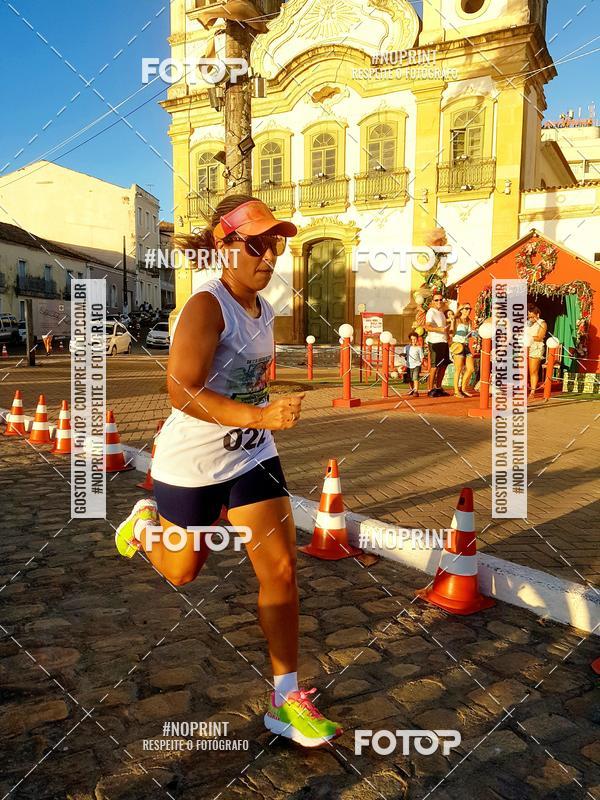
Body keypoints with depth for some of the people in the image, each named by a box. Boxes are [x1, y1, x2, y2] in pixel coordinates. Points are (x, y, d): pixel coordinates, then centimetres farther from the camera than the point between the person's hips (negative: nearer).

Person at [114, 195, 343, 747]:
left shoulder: (264, 309, 3)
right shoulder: (206, 307, -21)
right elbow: (181, 391, -31)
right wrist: (262, 416, -39)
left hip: (253, 457, 6)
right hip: (191, 463, -5)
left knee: (281, 570, -1)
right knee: (183, 571, 16)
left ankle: (287, 701, 13)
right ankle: (146, 522, 50)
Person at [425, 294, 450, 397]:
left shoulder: (441, 312, 19)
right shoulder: (431, 312, -9)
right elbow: (427, 326, -24)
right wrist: (440, 329, -37)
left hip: (444, 342, 9)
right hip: (435, 342, -9)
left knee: (443, 365, 11)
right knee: (434, 366, -8)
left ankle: (438, 388, 20)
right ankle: (430, 390, -2)